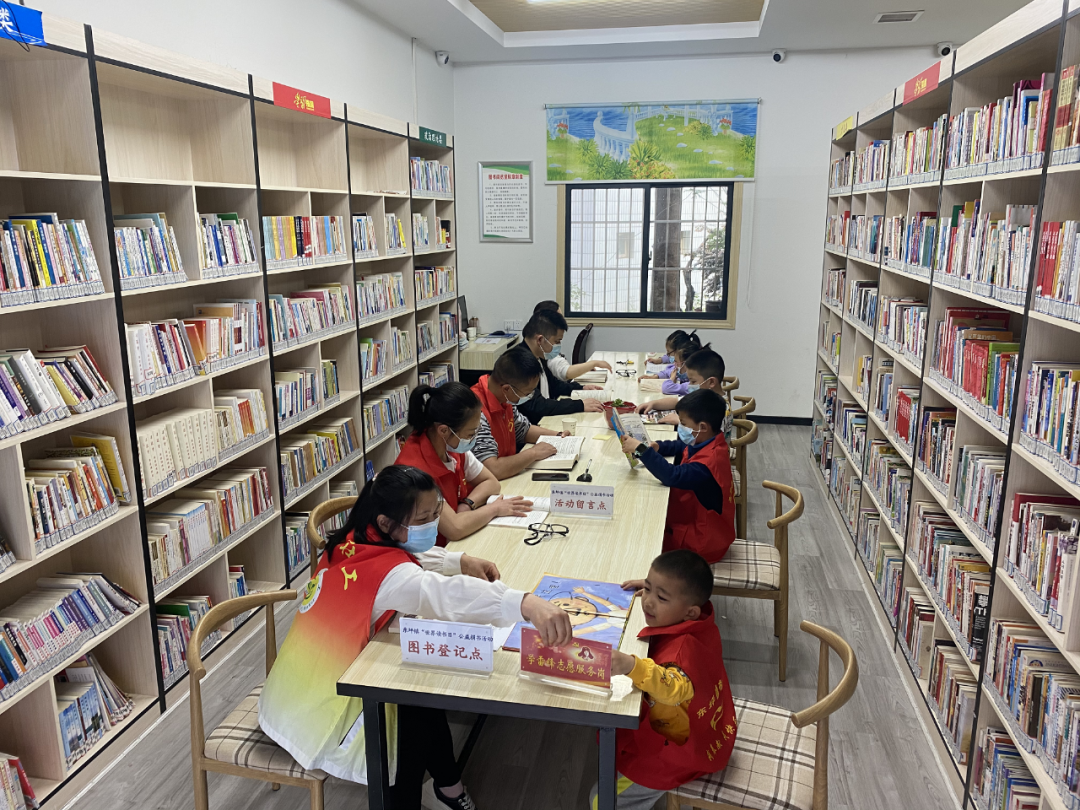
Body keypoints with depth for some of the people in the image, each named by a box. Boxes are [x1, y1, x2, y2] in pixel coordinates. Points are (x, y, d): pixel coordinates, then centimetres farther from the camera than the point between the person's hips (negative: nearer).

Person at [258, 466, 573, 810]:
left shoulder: (355, 541, -6)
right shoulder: (386, 572, -33)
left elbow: (413, 556, 13)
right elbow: (448, 595, -53)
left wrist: (461, 561, -4)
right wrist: (527, 603, -66)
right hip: (316, 712, -8)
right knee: (417, 714, 4)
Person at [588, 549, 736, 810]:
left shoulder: (683, 648, -36)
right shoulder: (699, 621, -9)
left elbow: (676, 688, -56)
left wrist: (632, 665, -68)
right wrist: (650, 588, 6)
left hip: (683, 748, -10)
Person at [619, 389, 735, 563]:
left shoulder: (710, 460, -30)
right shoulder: (707, 445, -1)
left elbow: (673, 476, -39)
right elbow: (679, 446, 15)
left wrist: (641, 449, -34)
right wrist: (657, 447, -6)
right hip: (693, 521, 9)